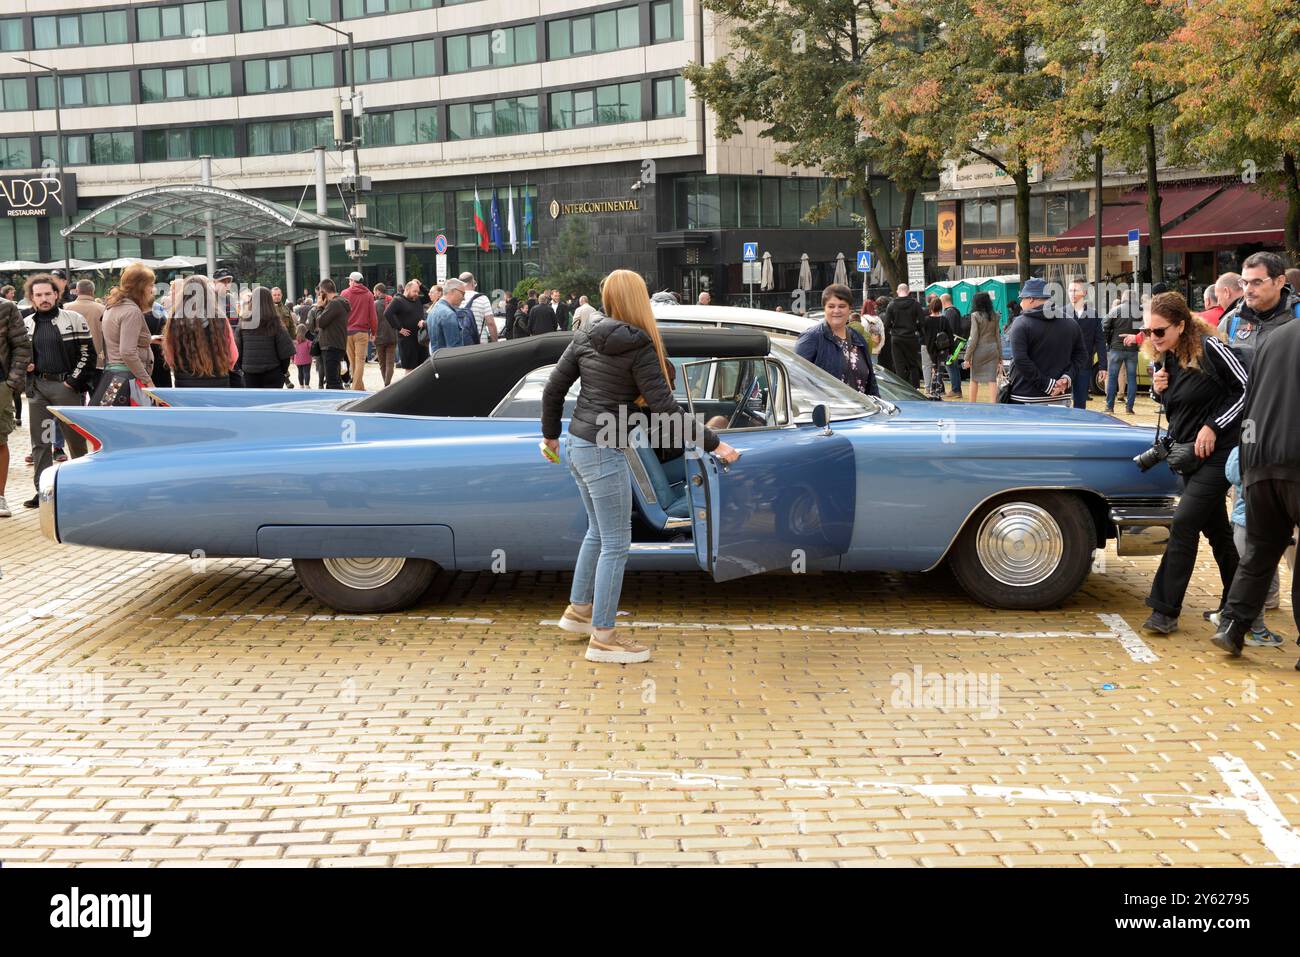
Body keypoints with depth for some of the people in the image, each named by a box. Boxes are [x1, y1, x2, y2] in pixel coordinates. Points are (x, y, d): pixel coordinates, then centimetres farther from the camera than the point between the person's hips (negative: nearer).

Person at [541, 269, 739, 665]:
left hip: (578, 444, 8)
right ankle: (602, 638, 6)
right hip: (604, 453, -8)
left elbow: (553, 388, 9)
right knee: (616, 544, 0)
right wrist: (714, 443, -12)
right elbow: (666, 409, -17)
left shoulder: (585, 337, 6)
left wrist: (550, 434, 24)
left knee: (598, 532, 23)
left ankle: (578, 610, 34)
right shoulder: (639, 347, -14)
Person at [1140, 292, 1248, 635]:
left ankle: (1165, 611, -10)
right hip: (1186, 454, 8)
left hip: (1216, 453, -8)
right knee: (1215, 528, 15)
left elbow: (1248, 388, -13)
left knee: (1184, 523, -13)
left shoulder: (1209, 349, -16)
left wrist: (1213, 426, -17)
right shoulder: (1164, 361, 5)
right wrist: (1158, 389, -3)